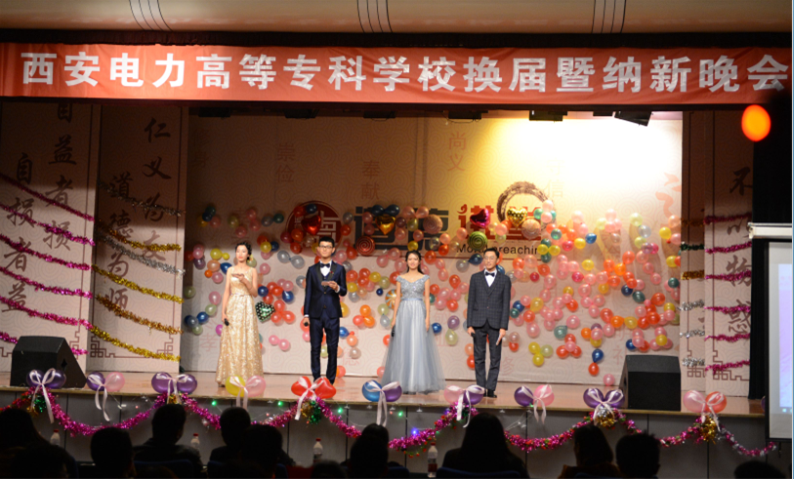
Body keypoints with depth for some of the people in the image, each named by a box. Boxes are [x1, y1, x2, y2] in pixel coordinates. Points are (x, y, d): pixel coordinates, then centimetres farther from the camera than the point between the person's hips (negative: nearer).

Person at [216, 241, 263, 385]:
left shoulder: (252, 271, 7)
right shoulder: (231, 270, 10)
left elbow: (254, 292, 2)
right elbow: (227, 290, 6)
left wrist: (245, 281, -15)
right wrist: (223, 310, -3)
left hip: (247, 308, -1)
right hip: (233, 307, 1)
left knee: (247, 341, -5)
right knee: (231, 342, -3)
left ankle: (246, 377, -2)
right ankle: (229, 377, 0)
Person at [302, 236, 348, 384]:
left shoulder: (339, 269, 8)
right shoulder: (312, 270, 10)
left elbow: (344, 291, 5)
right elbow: (308, 293, 8)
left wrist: (337, 288, -18)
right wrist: (306, 314, 2)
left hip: (332, 314, -1)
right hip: (316, 314, 1)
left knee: (332, 349, -1)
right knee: (315, 349, 1)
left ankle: (330, 381, 6)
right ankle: (316, 381, 6)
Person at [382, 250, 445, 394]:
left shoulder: (425, 278, 7)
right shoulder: (401, 278, 10)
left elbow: (427, 299, 3)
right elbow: (397, 298, 9)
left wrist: (427, 317, -6)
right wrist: (394, 317, 2)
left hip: (419, 314, -1)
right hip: (404, 313, 1)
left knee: (419, 347, -5)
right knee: (403, 347, -1)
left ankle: (418, 383, -2)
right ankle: (403, 383, 3)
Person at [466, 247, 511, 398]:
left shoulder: (504, 279, 6)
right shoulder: (476, 277, 9)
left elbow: (506, 304, 2)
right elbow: (471, 302, 7)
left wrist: (503, 327, -7)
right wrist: (469, 325, -1)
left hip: (495, 323, -1)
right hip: (478, 322, 1)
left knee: (495, 358, -2)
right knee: (479, 357, 2)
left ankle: (491, 389, 2)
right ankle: (481, 388, 6)